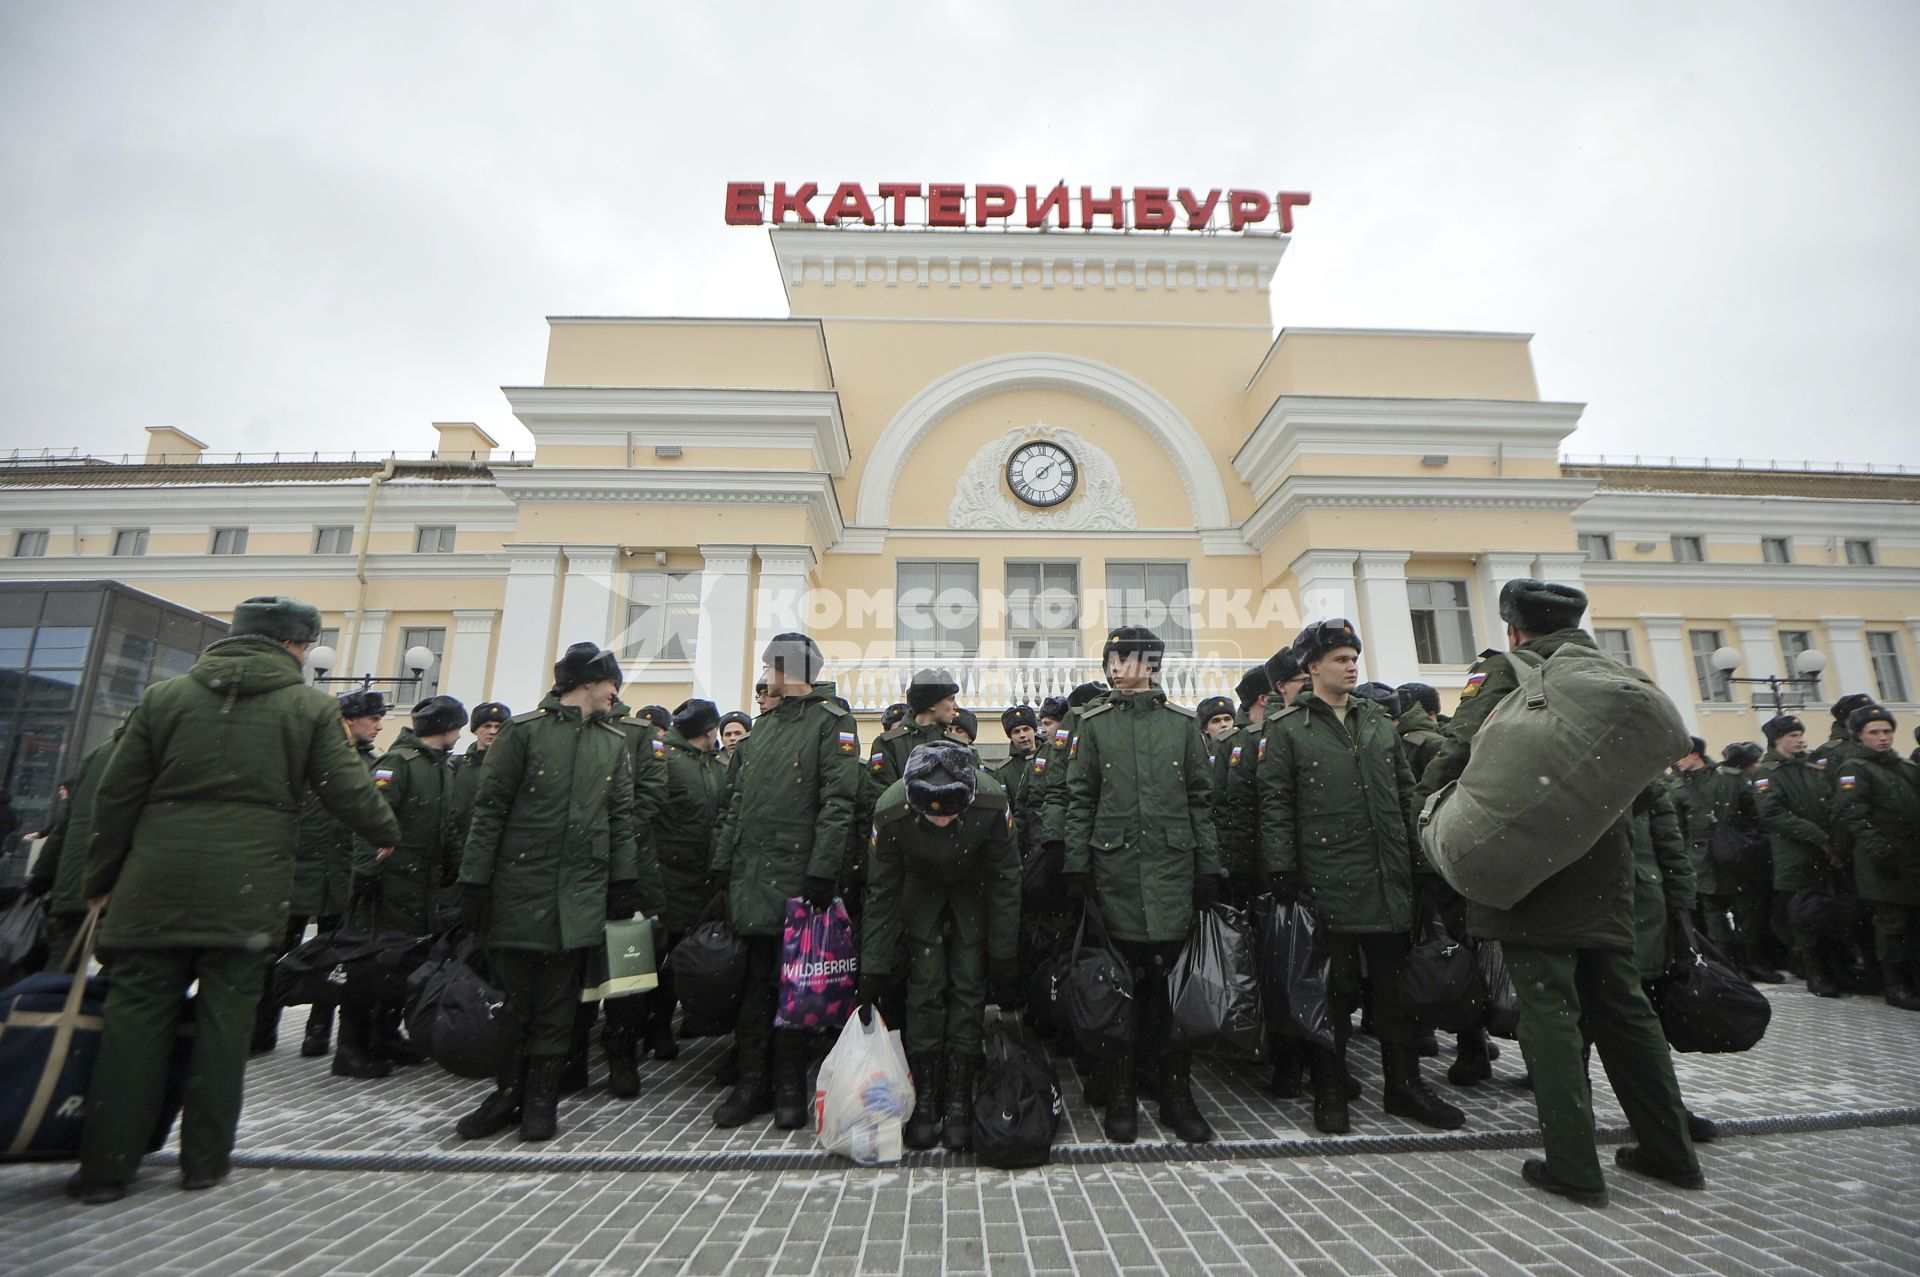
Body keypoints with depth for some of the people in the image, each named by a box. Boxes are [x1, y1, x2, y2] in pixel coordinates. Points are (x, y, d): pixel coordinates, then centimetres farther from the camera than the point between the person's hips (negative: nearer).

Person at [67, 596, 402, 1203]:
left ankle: (106, 1165, 15)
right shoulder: (310, 707, -2)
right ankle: (205, 1159, 16)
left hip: (156, 887, 3)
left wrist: (102, 880, 17)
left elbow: (115, 796, 8)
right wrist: (390, 834, 15)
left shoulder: (163, 696, 7)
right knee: (225, 1020, 7)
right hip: (247, 894, -2)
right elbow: (349, 790, -3)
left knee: (137, 1017, 10)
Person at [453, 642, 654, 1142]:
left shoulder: (615, 744, 10)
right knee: (510, 993, 8)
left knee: (558, 1002, 8)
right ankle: (508, 1094, 25)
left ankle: (542, 1099, 20)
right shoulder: (523, 730, -2)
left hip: (580, 894, 3)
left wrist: (625, 880, 5)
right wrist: (474, 880, -5)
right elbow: (489, 808, -3)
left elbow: (622, 816, 10)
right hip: (518, 888, -2)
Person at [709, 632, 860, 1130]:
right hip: (749, 875, 7)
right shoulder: (763, 726, 18)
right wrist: (722, 861, 11)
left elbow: (838, 802, -14)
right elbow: (737, 802, 17)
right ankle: (753, 1082, 24)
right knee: (752, 980, 12)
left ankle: (790, 1087, 18)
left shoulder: (832, 721, -6)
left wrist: (821, 871, -20)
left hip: (795, 877, -6)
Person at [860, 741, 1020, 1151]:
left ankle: (959, 1100, 9)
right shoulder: (890, 810, -35)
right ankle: (925, 1098, 8)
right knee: (926, 987, -6)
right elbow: (882, 892, -19)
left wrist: (1004, 958, -14)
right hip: (920, 888, 0)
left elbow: (1005, 880, -19)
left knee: (969, 989, -3)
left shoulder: (992, 802, -36)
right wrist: (874, 969, -15)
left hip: (974, 888, 0)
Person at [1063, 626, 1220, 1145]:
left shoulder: (1181, 723, 9)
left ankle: (1177, 1093, 20)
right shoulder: (1094, 724, 5)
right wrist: (1077, 867, -3)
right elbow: (1080, 801, 3)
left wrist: (1208, 867, 5)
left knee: (1172, 976, 5)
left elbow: (1201, 800, 9)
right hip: (1115, 869, -1)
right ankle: (1120, 1096, 18)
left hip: (1172, 867, 1)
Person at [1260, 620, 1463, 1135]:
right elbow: (1275, 805, -6)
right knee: (1334, 990, 4)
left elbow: (1407, 797, 15)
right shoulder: (1286, 728, -2)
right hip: (1328, 882, -5)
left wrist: (1421, 869, 11)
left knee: (1397, 986, 14)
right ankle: (1329, 1093, 18)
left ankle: (1405, 1086, 29)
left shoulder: (1379, 721, 14)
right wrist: (1282, 874, -12)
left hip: (1390, 880, 5)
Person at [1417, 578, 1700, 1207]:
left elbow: (1461, 748, -16)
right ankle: (1670, 1151, 27)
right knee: (1622, 1006, 17)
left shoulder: (1503, 670, -5)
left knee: (1550, 1011, -1)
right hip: (1605, 869, 6)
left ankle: (1573, 1167, 5)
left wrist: (1431, 810, -2)